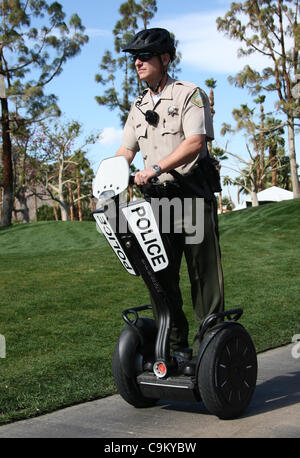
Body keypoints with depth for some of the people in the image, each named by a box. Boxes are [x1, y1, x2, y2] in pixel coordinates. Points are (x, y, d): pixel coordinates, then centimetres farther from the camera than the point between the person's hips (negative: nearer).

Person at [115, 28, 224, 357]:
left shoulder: (190, 94, -2)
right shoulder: (139, 106, 17)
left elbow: (195, 142, -17)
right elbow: (126, 150, 13)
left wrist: (156, 167, -27)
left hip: (193, 196, -6)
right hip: (158, 200, 6)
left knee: (204, 273, -3)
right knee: (160, 274, 5)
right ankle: (173, 346, 14)